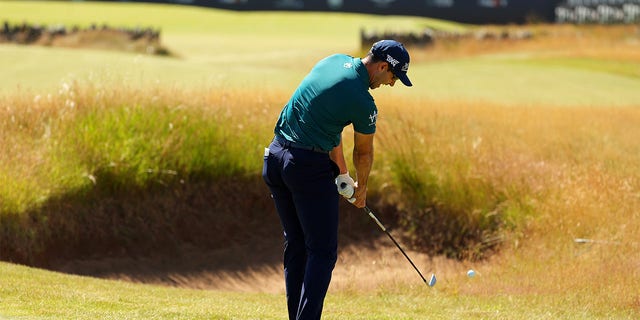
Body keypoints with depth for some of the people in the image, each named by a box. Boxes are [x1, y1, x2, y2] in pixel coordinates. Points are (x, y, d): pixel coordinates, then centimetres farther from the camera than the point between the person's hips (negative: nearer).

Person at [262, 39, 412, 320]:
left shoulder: (335, 61, 9)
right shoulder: (363, 102, -14)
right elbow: (363, 152, 4)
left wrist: (342, 172, 20)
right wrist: (361, 189, 22)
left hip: (275, 158, 8)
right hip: (310, 167, -8)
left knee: (295, 245, 15)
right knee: (322, 252, -2)